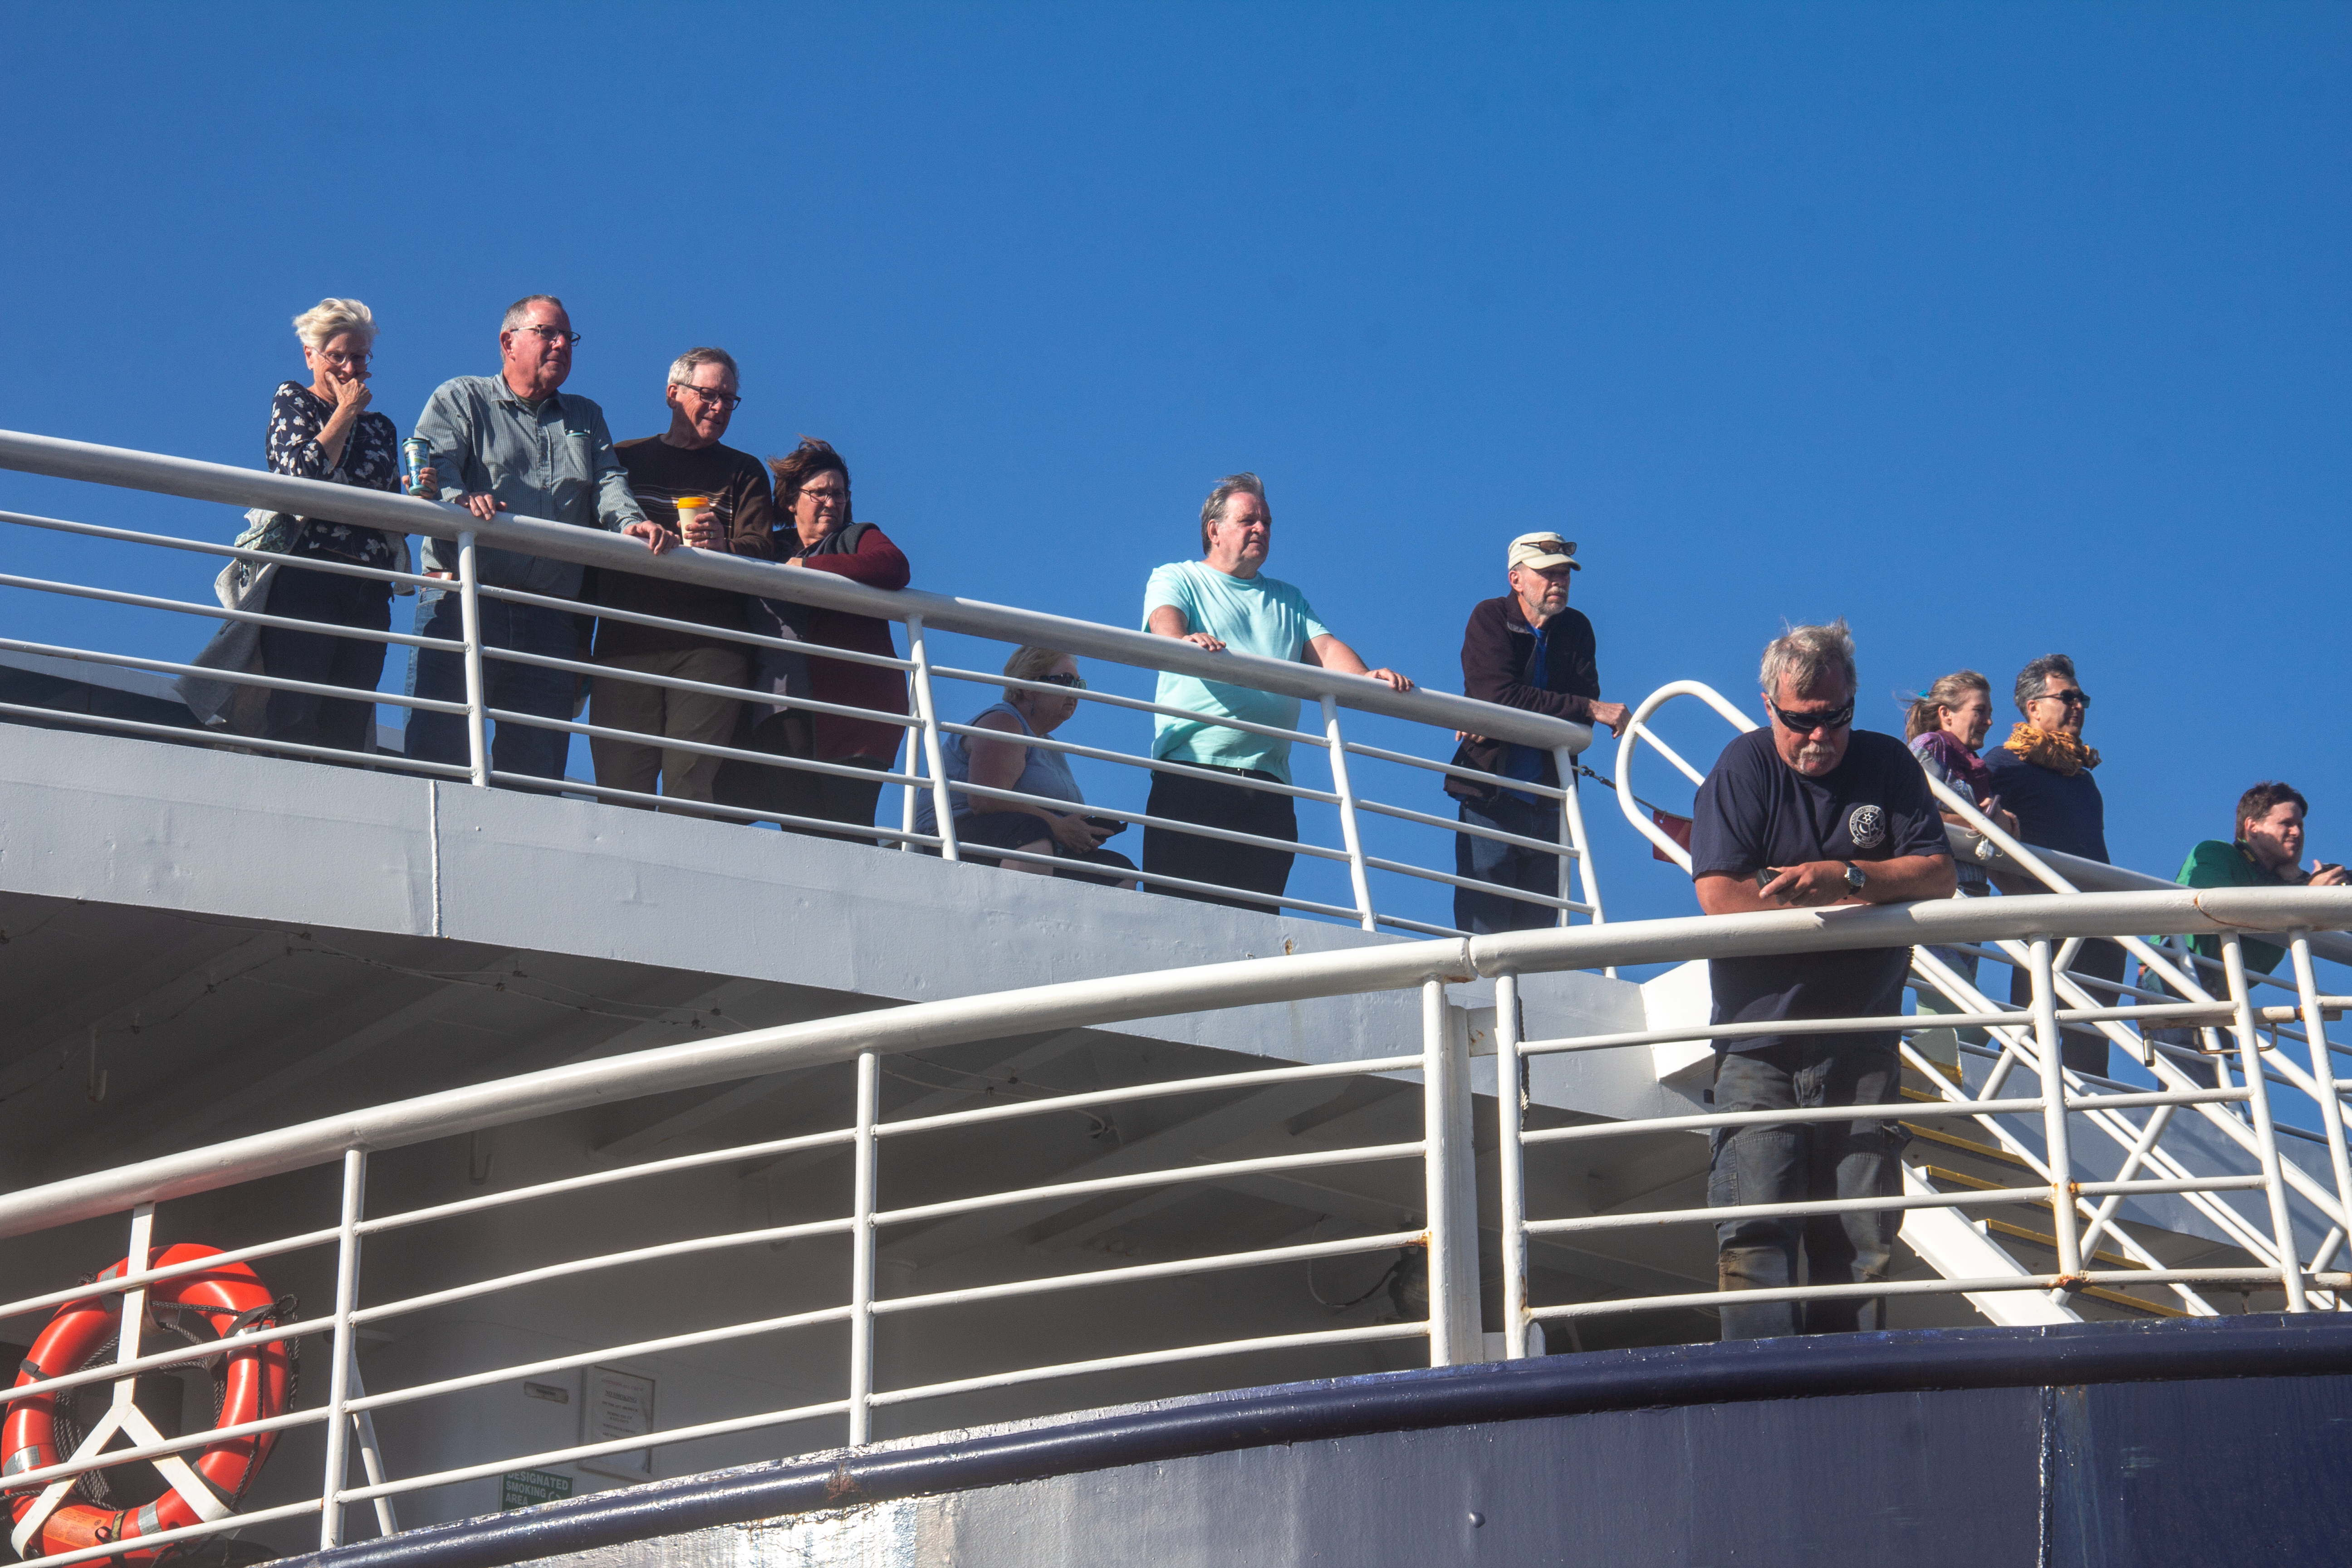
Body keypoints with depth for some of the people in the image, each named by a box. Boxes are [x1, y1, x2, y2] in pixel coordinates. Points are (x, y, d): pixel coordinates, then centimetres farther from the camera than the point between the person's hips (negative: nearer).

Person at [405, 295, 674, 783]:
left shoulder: (585, 418, 26)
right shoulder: (460, 399, 12)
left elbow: (609, 484, 11)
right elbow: (433, 466, -4)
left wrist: (630, 523, -12)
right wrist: (458, 498, -27)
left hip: (550, 617, 4)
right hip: (463, 598, -4)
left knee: (538, 770, 0)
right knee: (437, 751, -13)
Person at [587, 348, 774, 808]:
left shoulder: (744, 473, 19)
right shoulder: (624, 460, 20)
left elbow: (762, 551, 5)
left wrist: (724, 547, -19)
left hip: (711, 649, -1)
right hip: (626, 644, 1)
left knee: (693, 789, -13)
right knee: (621, 789, -9)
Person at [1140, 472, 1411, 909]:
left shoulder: (1289, 601, 28)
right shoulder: (1176, 579, 14)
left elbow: (1326, 649, 12)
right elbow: (1164, 622, -8)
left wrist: (1366, 678, -10)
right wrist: (1185, 641, -33)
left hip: (1269, 783, 4)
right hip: (1192, 771, -4)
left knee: (1258, 913, -5)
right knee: (1182, 908, -15)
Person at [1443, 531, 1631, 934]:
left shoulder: (1576, 629, 10)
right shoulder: (1490, 618, -2)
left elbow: (1583, 710, -3)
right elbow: (1502, 698, -16)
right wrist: (1592, 709, -20)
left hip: (1547, 802, 4)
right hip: (1492, 795, -4)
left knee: (1537, 929, 2)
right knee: (1483, 928, -8)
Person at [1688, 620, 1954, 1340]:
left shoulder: (1887, 765, 8)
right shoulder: (1744, 767, 0)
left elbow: (1938, 875, -1)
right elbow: (1722, 895, -11)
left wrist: (1845, 877, -17)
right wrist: (1856, 899, -6)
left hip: (1862, 1046, 2)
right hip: (1760, 1043, -2)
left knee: (1862, 1237, -2)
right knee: (1755, 1231, -13)